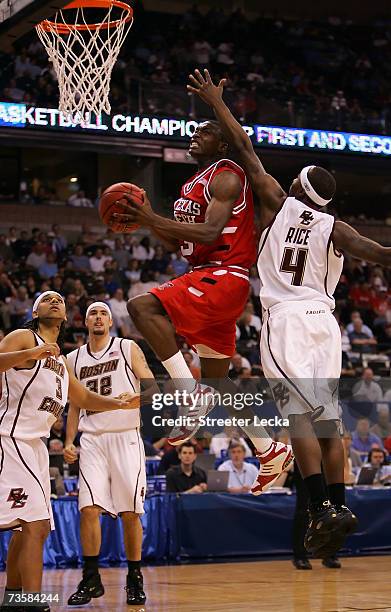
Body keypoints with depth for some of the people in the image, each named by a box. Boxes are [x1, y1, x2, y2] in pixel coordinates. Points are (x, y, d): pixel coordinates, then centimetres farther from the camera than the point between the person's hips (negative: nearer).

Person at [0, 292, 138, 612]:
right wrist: (29, 354, -35)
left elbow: (84, 398, 31)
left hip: (34, 444, 10)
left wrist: (120, 403, 17)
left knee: (26, 528, 14)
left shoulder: (60, 360, 23)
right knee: (36, 524, -20)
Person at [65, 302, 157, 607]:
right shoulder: (74, 359, 14)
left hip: (126, 437, -2)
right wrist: (69, 442, 9)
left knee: (130, 512, -1)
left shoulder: (129, 349, 4)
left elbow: (152, 386, 0)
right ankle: (91, 580, 1)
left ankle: (135, 580, 9)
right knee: (89, 509, -9)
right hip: (92, 441, 2)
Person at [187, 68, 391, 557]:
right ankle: (338, 506, 6)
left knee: (300, 418, -10)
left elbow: (244, 149, 8)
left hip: (286, 318, -4)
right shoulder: (334, 228, 7)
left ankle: (322, 509, -20)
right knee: (327, 420, 9)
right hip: (323, 320, 4)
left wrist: (215, 102, 15)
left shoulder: (278, 204, 4)